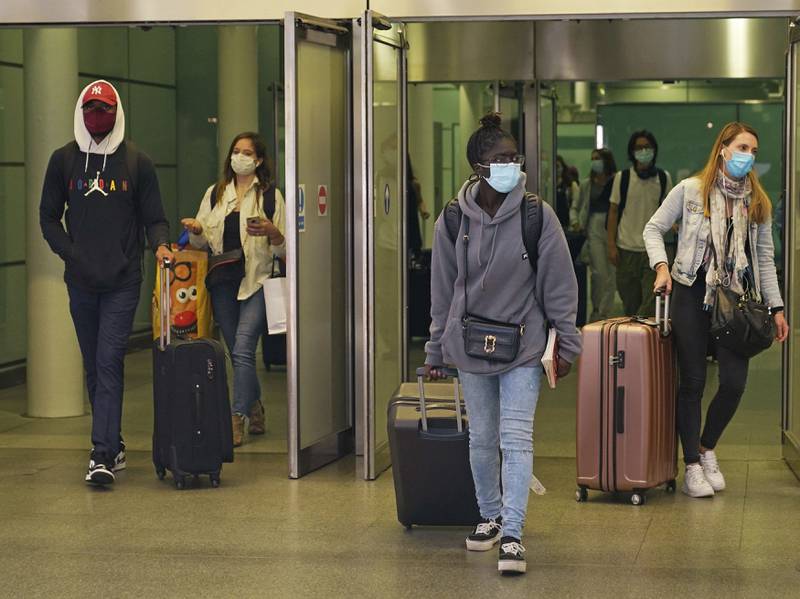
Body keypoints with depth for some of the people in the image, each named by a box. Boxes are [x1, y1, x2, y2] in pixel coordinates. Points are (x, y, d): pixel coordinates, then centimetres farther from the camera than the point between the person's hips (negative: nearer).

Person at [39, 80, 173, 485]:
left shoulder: (137, 163, 3)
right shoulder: (63, 160, 7)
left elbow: (153, 217, 6)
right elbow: (48, 216, 10)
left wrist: (160, 245, -16)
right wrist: (71, 256, -4)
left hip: (122, 282, -3)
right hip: (81, 282, 3)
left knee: (109, 363, -12)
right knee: (94, 367, 10)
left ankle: (103, 454, -16)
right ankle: (112, 445, 22)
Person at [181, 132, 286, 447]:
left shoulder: (270, 195, 3)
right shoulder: (215, 193, 15)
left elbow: (283, 247, 2)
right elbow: (203, 241, 13)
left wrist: (271, 231, -19)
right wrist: (197, 229, -9)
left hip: (256, 281, -4)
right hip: (223, 282, 4)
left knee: (242, 349, -16)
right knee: (238, 353, 10)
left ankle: (237, 419, -15)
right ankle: (255, 408, 27)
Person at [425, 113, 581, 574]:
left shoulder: (537, 216, -10)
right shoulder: (453, 220, -5)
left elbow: (560, 285, -3)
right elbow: (443, 291, 5)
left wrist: (567, 343, -2)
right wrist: (437, 351, 9)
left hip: (523, 345, -2)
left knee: (517, 438, -8)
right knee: (482, 438, 13)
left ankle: (512, 533, -6)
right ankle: (491, 516, 31)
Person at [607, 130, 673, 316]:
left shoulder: (663, 178, 4)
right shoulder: (622, 178, 2)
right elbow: (613, 212, 4)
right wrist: (611, 245, -2)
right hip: (627, 249, 0)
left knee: (651, 303, -12)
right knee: (630, 304, 7)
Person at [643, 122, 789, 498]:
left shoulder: (758, 202, 9)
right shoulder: (690, 190, -1)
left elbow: (764, 258, 12)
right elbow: (653, 228, 4)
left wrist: (776, 307, 8)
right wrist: (662, 266, -12)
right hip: (691, 295, -3)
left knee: (734, 382, -5)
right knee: (693, 382, 0)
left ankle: (707, 449, 21)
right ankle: (693, 467, 9)